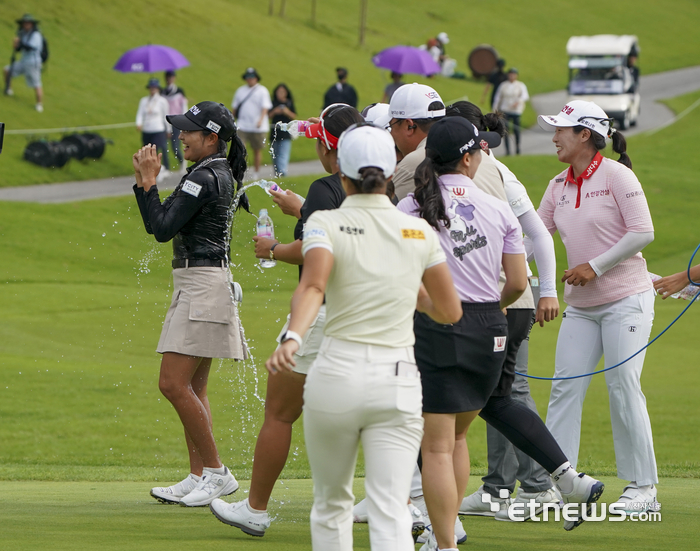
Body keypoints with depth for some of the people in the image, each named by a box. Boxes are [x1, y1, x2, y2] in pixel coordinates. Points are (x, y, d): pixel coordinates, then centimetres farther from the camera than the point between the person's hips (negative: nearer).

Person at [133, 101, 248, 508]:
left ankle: (216, 472, -8)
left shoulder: (203, 177, -15)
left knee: (174, 384, -11)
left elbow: (162, 229, -17)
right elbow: (159, 224, 20)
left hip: (201, 286, -11)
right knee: (192, 388, 10)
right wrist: (146, 182, 11)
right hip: (201, 286, 11)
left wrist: (148, 182, -9)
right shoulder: (221, 175, 16)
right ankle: (199, 477, 11)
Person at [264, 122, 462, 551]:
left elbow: (313, 285, -21)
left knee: (332, 503, 19)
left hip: (337, 372, -1)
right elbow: (450, 311, 15)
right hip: (399, 380, 1)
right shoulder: (419, 231, 7)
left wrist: (292, 339, -35)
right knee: (390, 516, -7)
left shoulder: (326, 224, -1)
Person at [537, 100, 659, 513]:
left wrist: (595, 266, -16)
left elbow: (643, 232, -14)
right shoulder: (559, 187, 10)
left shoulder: (616, 175, -9)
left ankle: (643, 486, 2)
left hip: (625, 299, -6)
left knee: (624, 388, -7)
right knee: (565, 388, 0)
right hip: (580, 306, 6)